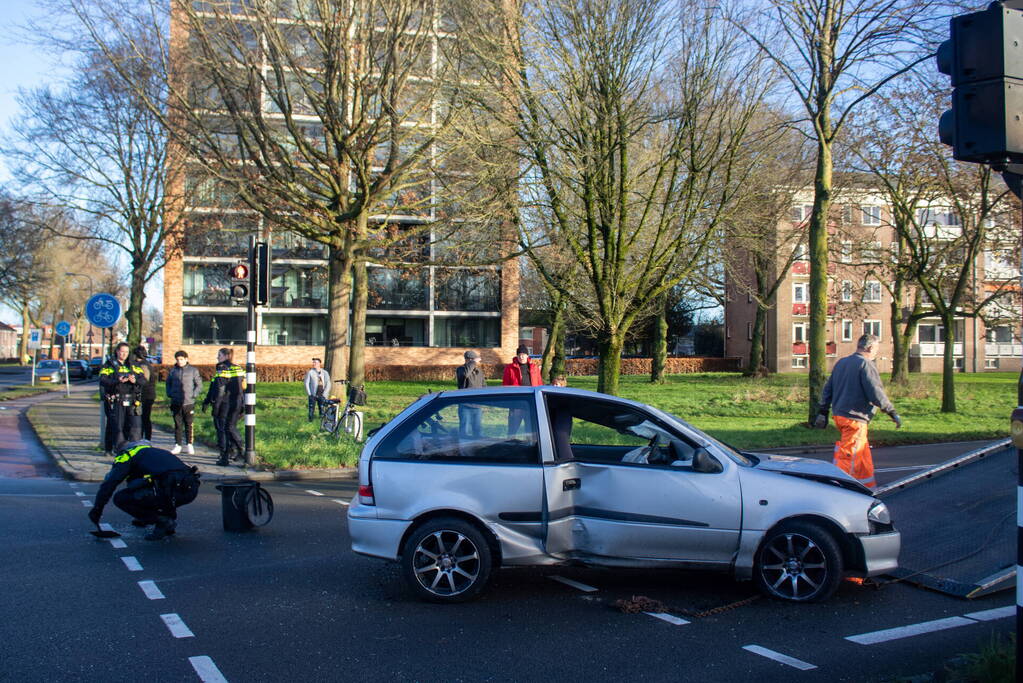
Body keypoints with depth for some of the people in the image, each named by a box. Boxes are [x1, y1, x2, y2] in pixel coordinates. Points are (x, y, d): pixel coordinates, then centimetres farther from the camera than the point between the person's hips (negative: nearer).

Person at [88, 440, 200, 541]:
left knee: (121, 498, 2)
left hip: (173, 490, -8)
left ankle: (163, 521, 2)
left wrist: (97, 510, 15)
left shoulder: (126, 456, 13)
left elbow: (109, 484, 4)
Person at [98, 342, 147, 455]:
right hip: (115, 401, -3)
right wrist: (118, 381, -27)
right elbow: (103, 381, -11)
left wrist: (135, 381, -16)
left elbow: (143, 380, 7)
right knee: (116, 426, -5)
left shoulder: (133, 366, 16)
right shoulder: (109, 365, 5)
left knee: (135, 425, -4)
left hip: (131, 402, 3)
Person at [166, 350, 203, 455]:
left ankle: (189, 445, 10)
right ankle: (178, 445, 12)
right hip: (176, 403, 2)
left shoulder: (193, 370, 2)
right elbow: (168, 383, 20)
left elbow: (199, 385, 5)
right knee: (177, 425, 6)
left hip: (189, 402, -2)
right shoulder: (172, 371, 9)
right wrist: (170, 394, 5)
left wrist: (194, 394, -7)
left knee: (189, 424, 2)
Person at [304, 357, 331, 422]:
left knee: (322, 411, -1)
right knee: (311, 410, -4)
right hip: (313, 395, -1)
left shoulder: (325, 373, 6)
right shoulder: (310, 372, 2)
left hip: (321, 395, 1)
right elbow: (306, 383, 2)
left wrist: (324, 394, -4)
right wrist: (309, 394, -4)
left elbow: (328, 384, 5)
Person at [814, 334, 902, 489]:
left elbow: (827, 390, 18)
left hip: (838, 415, 9)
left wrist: (822, 412, 22)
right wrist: (892, 412, -5)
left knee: (864, 457, 18)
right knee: (849, 457, -6)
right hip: (854, 418, -9)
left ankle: (869, 488, 23)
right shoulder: (866, 364, -11)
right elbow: (876, 394, -16)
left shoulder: (841, 363, 16)